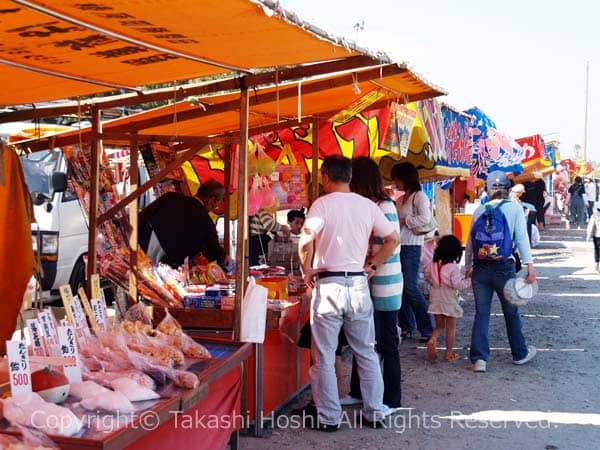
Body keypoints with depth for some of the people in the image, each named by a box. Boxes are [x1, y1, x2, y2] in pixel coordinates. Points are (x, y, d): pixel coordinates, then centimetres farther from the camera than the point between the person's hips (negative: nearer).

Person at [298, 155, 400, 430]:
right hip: (359, 284, 4)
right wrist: (371, 266, 12)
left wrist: (306, 270, -7)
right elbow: (393, 239, 6)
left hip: (328, 285, -4)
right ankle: (375, 412, 21)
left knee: (324, 358, 6)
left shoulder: (323, 204, -8)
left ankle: (328, 418, 11)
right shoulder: (367, 205, 5)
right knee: (366, 353, 15)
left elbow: (306, 241, -22)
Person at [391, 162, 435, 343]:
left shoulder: (419, 196, -7)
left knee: (410, 288, -9)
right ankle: (404, 325, 19)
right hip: (399, 245, 8)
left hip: (411, 247, -8)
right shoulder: (401, 198, 15)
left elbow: (425, 218, -21)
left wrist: (404, 221, -13)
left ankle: (428, 328, -1)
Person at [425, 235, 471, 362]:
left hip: (435, 299, 5)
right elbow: (457, 284, -20)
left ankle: (432, 340, -11)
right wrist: (468, 281, -5)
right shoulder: (453, 268, -17)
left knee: (439, 326, 17)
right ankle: (449, 353, 14)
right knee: (451, 328, 9)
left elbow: (427, 275, 12)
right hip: (449, 301, -5)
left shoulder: (433, 264, 0)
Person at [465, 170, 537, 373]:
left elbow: (470, 241, 8)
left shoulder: (479, 210, 7)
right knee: (511, 312, 14)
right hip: (504, 266, -2)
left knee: (481, 313, 7)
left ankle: (479, 358, 1)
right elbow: (521, 238, -8)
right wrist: (529, 264, -9)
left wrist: (468, 267, 18)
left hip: (480, 267, 2)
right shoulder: (514, 208, -1)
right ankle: (520, 354, 29)